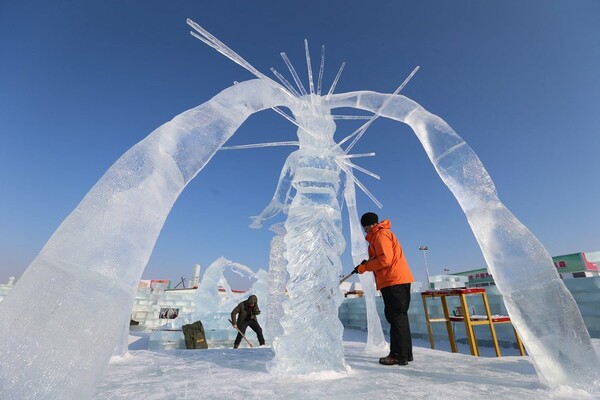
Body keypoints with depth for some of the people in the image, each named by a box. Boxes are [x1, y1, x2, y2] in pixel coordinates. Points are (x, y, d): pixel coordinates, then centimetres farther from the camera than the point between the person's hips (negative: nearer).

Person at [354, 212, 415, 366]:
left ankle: (399, 355, 0)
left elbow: (385, 260, -18)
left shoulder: (380, 234, -9)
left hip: (394, 281, -11)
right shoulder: (378, 235, 23)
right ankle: (405, 353, 22)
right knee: (399, 317, 14)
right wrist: (368, 263, 5)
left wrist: (364, 267, -10)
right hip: (399, 280, 11)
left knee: (396, 317, -6)